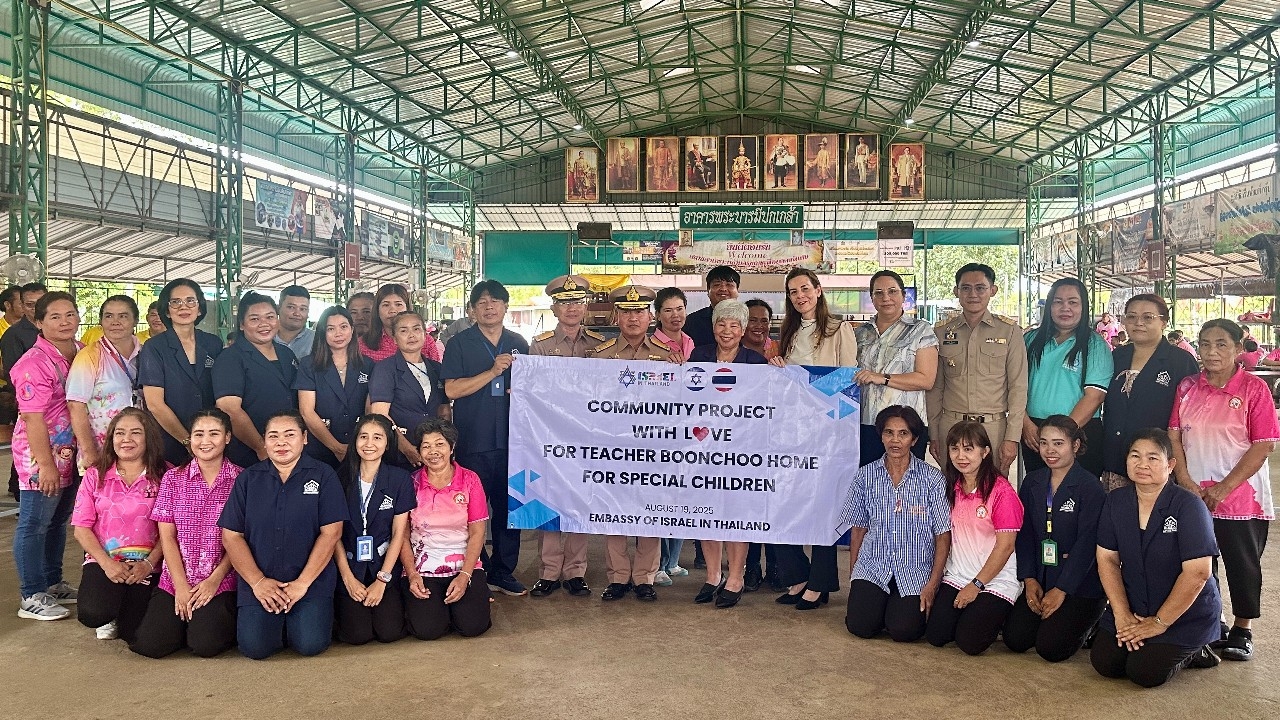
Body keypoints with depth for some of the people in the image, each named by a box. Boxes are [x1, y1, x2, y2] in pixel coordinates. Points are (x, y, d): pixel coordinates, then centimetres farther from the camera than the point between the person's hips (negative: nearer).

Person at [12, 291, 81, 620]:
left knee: (59, 520, 18)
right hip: (40, 455, -8)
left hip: (69, 453, 8)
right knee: (34, 524, 2)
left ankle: (54, 583, 32)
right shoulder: (34, 362, -18)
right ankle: (32, 597, 12)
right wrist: (46, 464, -19)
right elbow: (33, 417, -19)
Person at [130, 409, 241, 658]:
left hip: (222, 582, -3)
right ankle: (187, 620, 15)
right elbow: (167, 536, 3)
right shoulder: (173, 478, 6)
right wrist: (181, 586, -7)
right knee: (150, 644, -14)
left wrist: (214, 580, -11)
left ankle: (222, 621, 11)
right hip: (175, 581, 3)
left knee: (205, 644, -21)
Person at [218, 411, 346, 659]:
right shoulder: (248, 479, 8)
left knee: (310, 643, -19)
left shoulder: (323, 476, 1)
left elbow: (331, 532, -4)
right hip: (258, 580, 2)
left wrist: (303, 583, -11)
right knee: (254, 646, -18)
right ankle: (277, 620, 15)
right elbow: (231, 536, 4)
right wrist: (257, 581, -8)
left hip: (312, 579, -1)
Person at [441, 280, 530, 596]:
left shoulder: (519, 344, 13)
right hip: (472, 441, -3)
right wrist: (493, 372, -15)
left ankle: (504, 571, 19)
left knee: (509, 507, 7)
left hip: (511, 439, 3)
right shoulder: (460, 343, 2)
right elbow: (452, 389, -9)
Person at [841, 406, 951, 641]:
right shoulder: (866, 476, 3)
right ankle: (881, 604, 18)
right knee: (860, 626, -16)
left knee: (904, 631, -19)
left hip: (916, 571, -1)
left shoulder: (932, 478, -4)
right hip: (873, 566, 2)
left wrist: (932, 584, -10)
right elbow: (858, 529, 9)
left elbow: (943, 536, -4)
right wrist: (853, 575, 6)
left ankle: (908, 606, 16)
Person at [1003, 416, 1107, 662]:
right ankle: (1049, 618, 22)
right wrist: (1029, 579, -4)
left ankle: (1087, 622, 15)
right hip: (1040, 579, 5)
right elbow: (1024, 534, 6)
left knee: (1050, 648, -14)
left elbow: (1086, 544, -15)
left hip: (1080, 584, -5)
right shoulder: (1032, 483, 7)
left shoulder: (1090, 487, -11)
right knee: (1015, 639, -7)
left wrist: (1061, 590, -16)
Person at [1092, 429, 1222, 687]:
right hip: (1133, 608, 5)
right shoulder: (1116, 502, -2)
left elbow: (1197, 573, -22)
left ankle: (1189, 652, 11)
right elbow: (1107, 559, 0)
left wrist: (1159, 623, -18)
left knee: (1144, 672, -19)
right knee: (1104, 662, -10)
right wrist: (1122, 615, -10)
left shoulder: (1188, 506, -18)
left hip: (1186, 615, -5)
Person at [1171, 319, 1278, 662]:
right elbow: (1174, 436, 3)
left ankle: (1242, 630, 23)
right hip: (1194, 496, 3)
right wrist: (1186, 482, -8)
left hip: (1242, 496, -3)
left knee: (1243, 563, 7)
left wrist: (1225, 488, -15)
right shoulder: (1187, 387, 3)